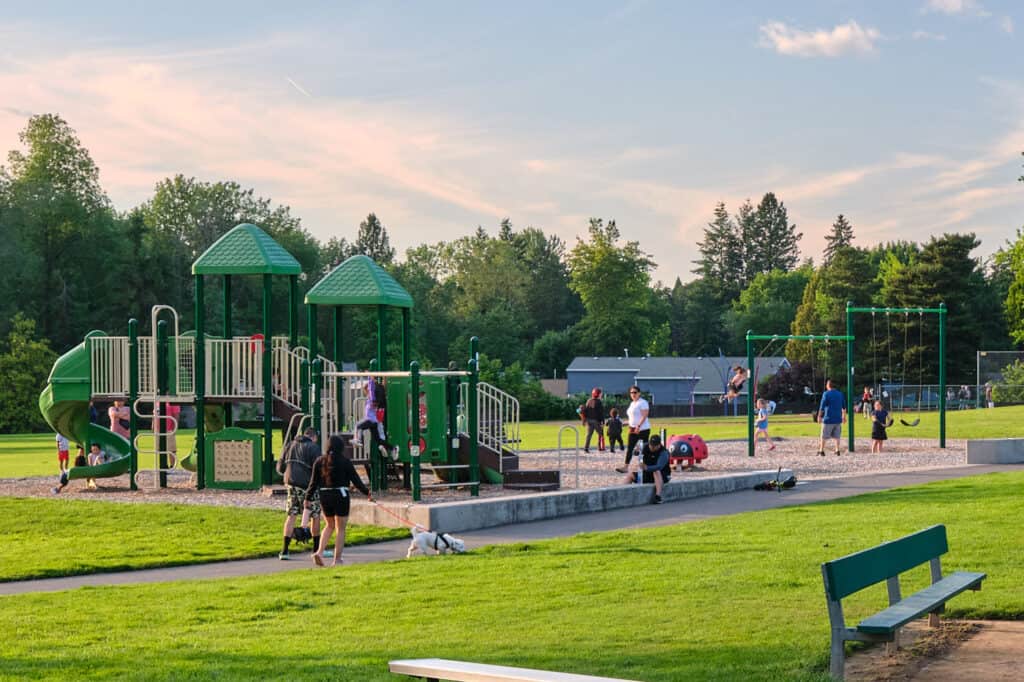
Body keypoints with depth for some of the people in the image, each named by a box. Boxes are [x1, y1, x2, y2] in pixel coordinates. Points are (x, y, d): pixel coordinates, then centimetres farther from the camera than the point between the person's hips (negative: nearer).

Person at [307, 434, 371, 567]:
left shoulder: (320, 461, 1)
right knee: (340, 529, 6)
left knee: (329, 525, 20)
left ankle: (319, 551, 2)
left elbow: (314, 481, 3)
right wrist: (367, 493, 4)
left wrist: (308, 497, 11)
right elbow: (355, 480, -5)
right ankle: (337, 559, 6)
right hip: (340, 496, -4)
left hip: (324, 496, 4)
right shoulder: (344, 461, -9)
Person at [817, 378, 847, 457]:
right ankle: (837, 450, 7)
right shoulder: (840, 394, 8)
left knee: (824, 436, 3)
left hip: (828, 419, -4)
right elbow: (844, 407, 15)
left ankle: (821, 450, 3)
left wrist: (819, 416, 0)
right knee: (837, 435, 11)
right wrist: (844, 416, 24)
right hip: (838, 418, 5)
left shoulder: (826, 394, -8)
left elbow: (822, 407, -9)